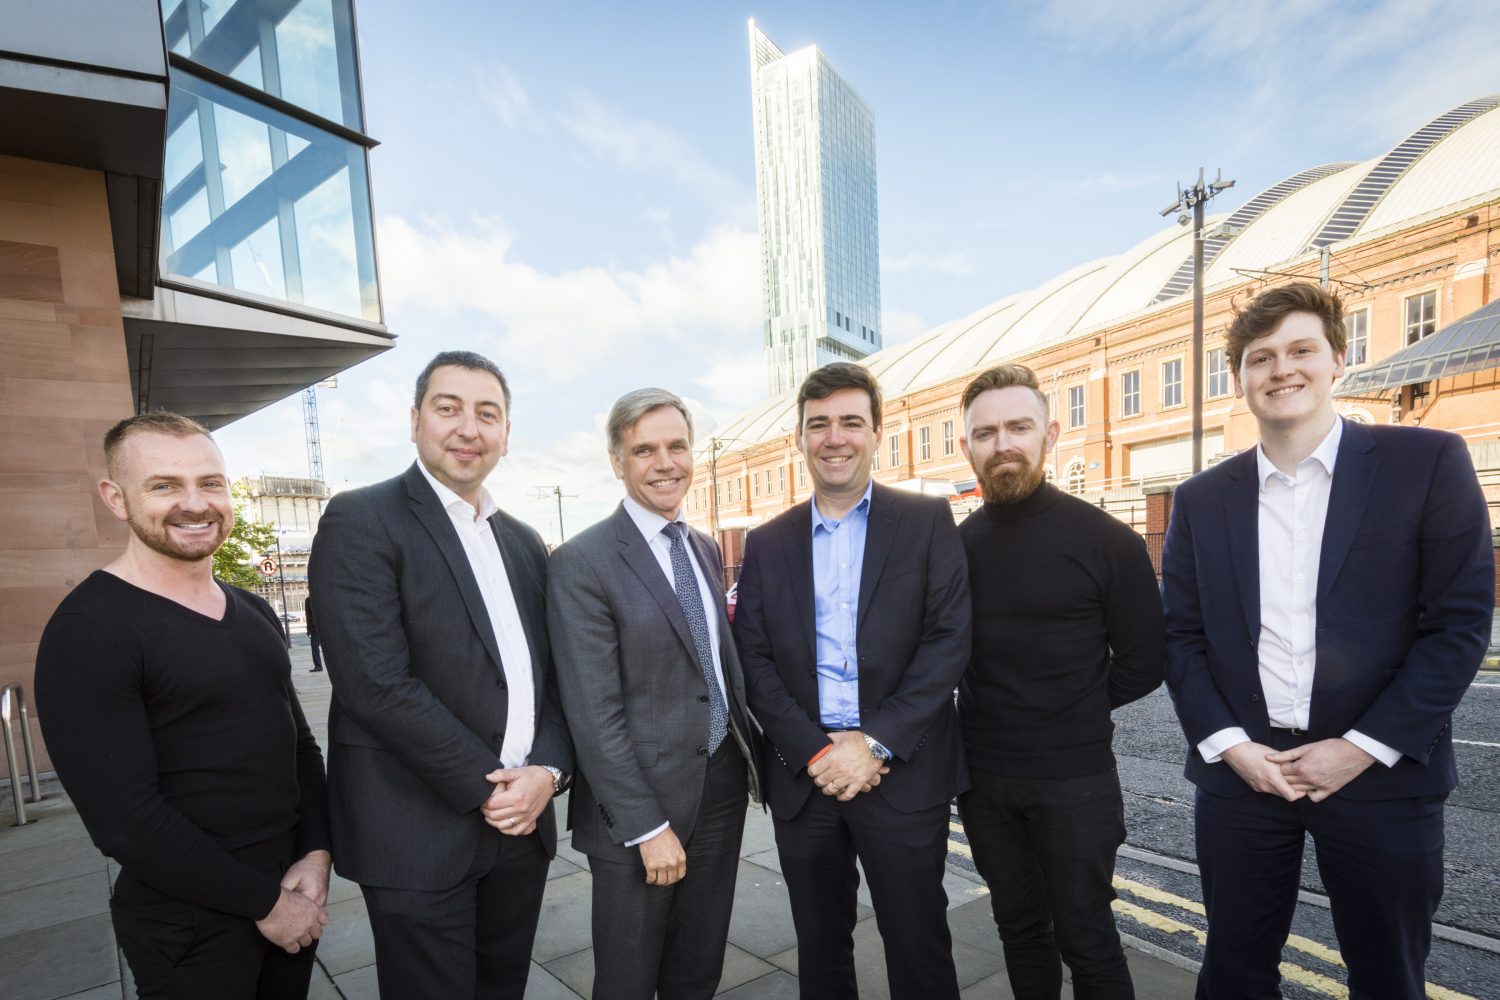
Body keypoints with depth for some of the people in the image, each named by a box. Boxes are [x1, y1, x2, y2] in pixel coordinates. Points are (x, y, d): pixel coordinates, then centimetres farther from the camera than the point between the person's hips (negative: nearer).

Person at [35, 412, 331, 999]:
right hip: (189, 925, -6)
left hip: (292, 892, 6)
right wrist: (265, 902, -15)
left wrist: (316, 854, -5)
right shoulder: (87, 631, -17)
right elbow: (126, 819, -21)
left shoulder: (253, 613, 5)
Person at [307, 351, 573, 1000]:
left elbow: (550, 673, 9)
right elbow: (377, 685, -19)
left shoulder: (524, 543, 9)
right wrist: (488, 785, -15)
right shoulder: (360, 521, -10)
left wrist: (547, 770, -7)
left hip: (522, 821, 6)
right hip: (420, 832, -5)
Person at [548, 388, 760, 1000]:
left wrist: (750, 752, 10)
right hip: (640, 797, -5)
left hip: (723, 782, 6)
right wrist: (648, 826, -16)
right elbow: (594, 715, -17)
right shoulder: (583, 563, -16)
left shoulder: (704, 549, 7)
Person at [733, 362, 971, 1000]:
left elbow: (949, 639, -9)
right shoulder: (767, 544, 6)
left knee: (919, 947, 13)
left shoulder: (927, 522, -2)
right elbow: (754, 660, 1)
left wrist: (874, 743, -15)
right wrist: (815, 749, -11)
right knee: (819, 947, 19)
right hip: (802, 774, 3)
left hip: (903, 772, -2)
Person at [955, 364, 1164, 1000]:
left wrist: (1076, 713, 0)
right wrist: (1003, 709, -2)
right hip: (983, 778, 3)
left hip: (1074, 780, -3)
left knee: (1085, 938, 11)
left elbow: (1142, 661, -3)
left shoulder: (1104, 539, -10)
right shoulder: (955, 545, -1)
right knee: (1019, 929, 19)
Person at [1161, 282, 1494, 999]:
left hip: (1381, 773, -1)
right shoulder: (1202, 499, 4)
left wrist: (1362, 748, -11)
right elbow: (1181, 635, 4)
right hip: (1238, 770, 2)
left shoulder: (1428, 463, -2)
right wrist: (1229, 746, -6)